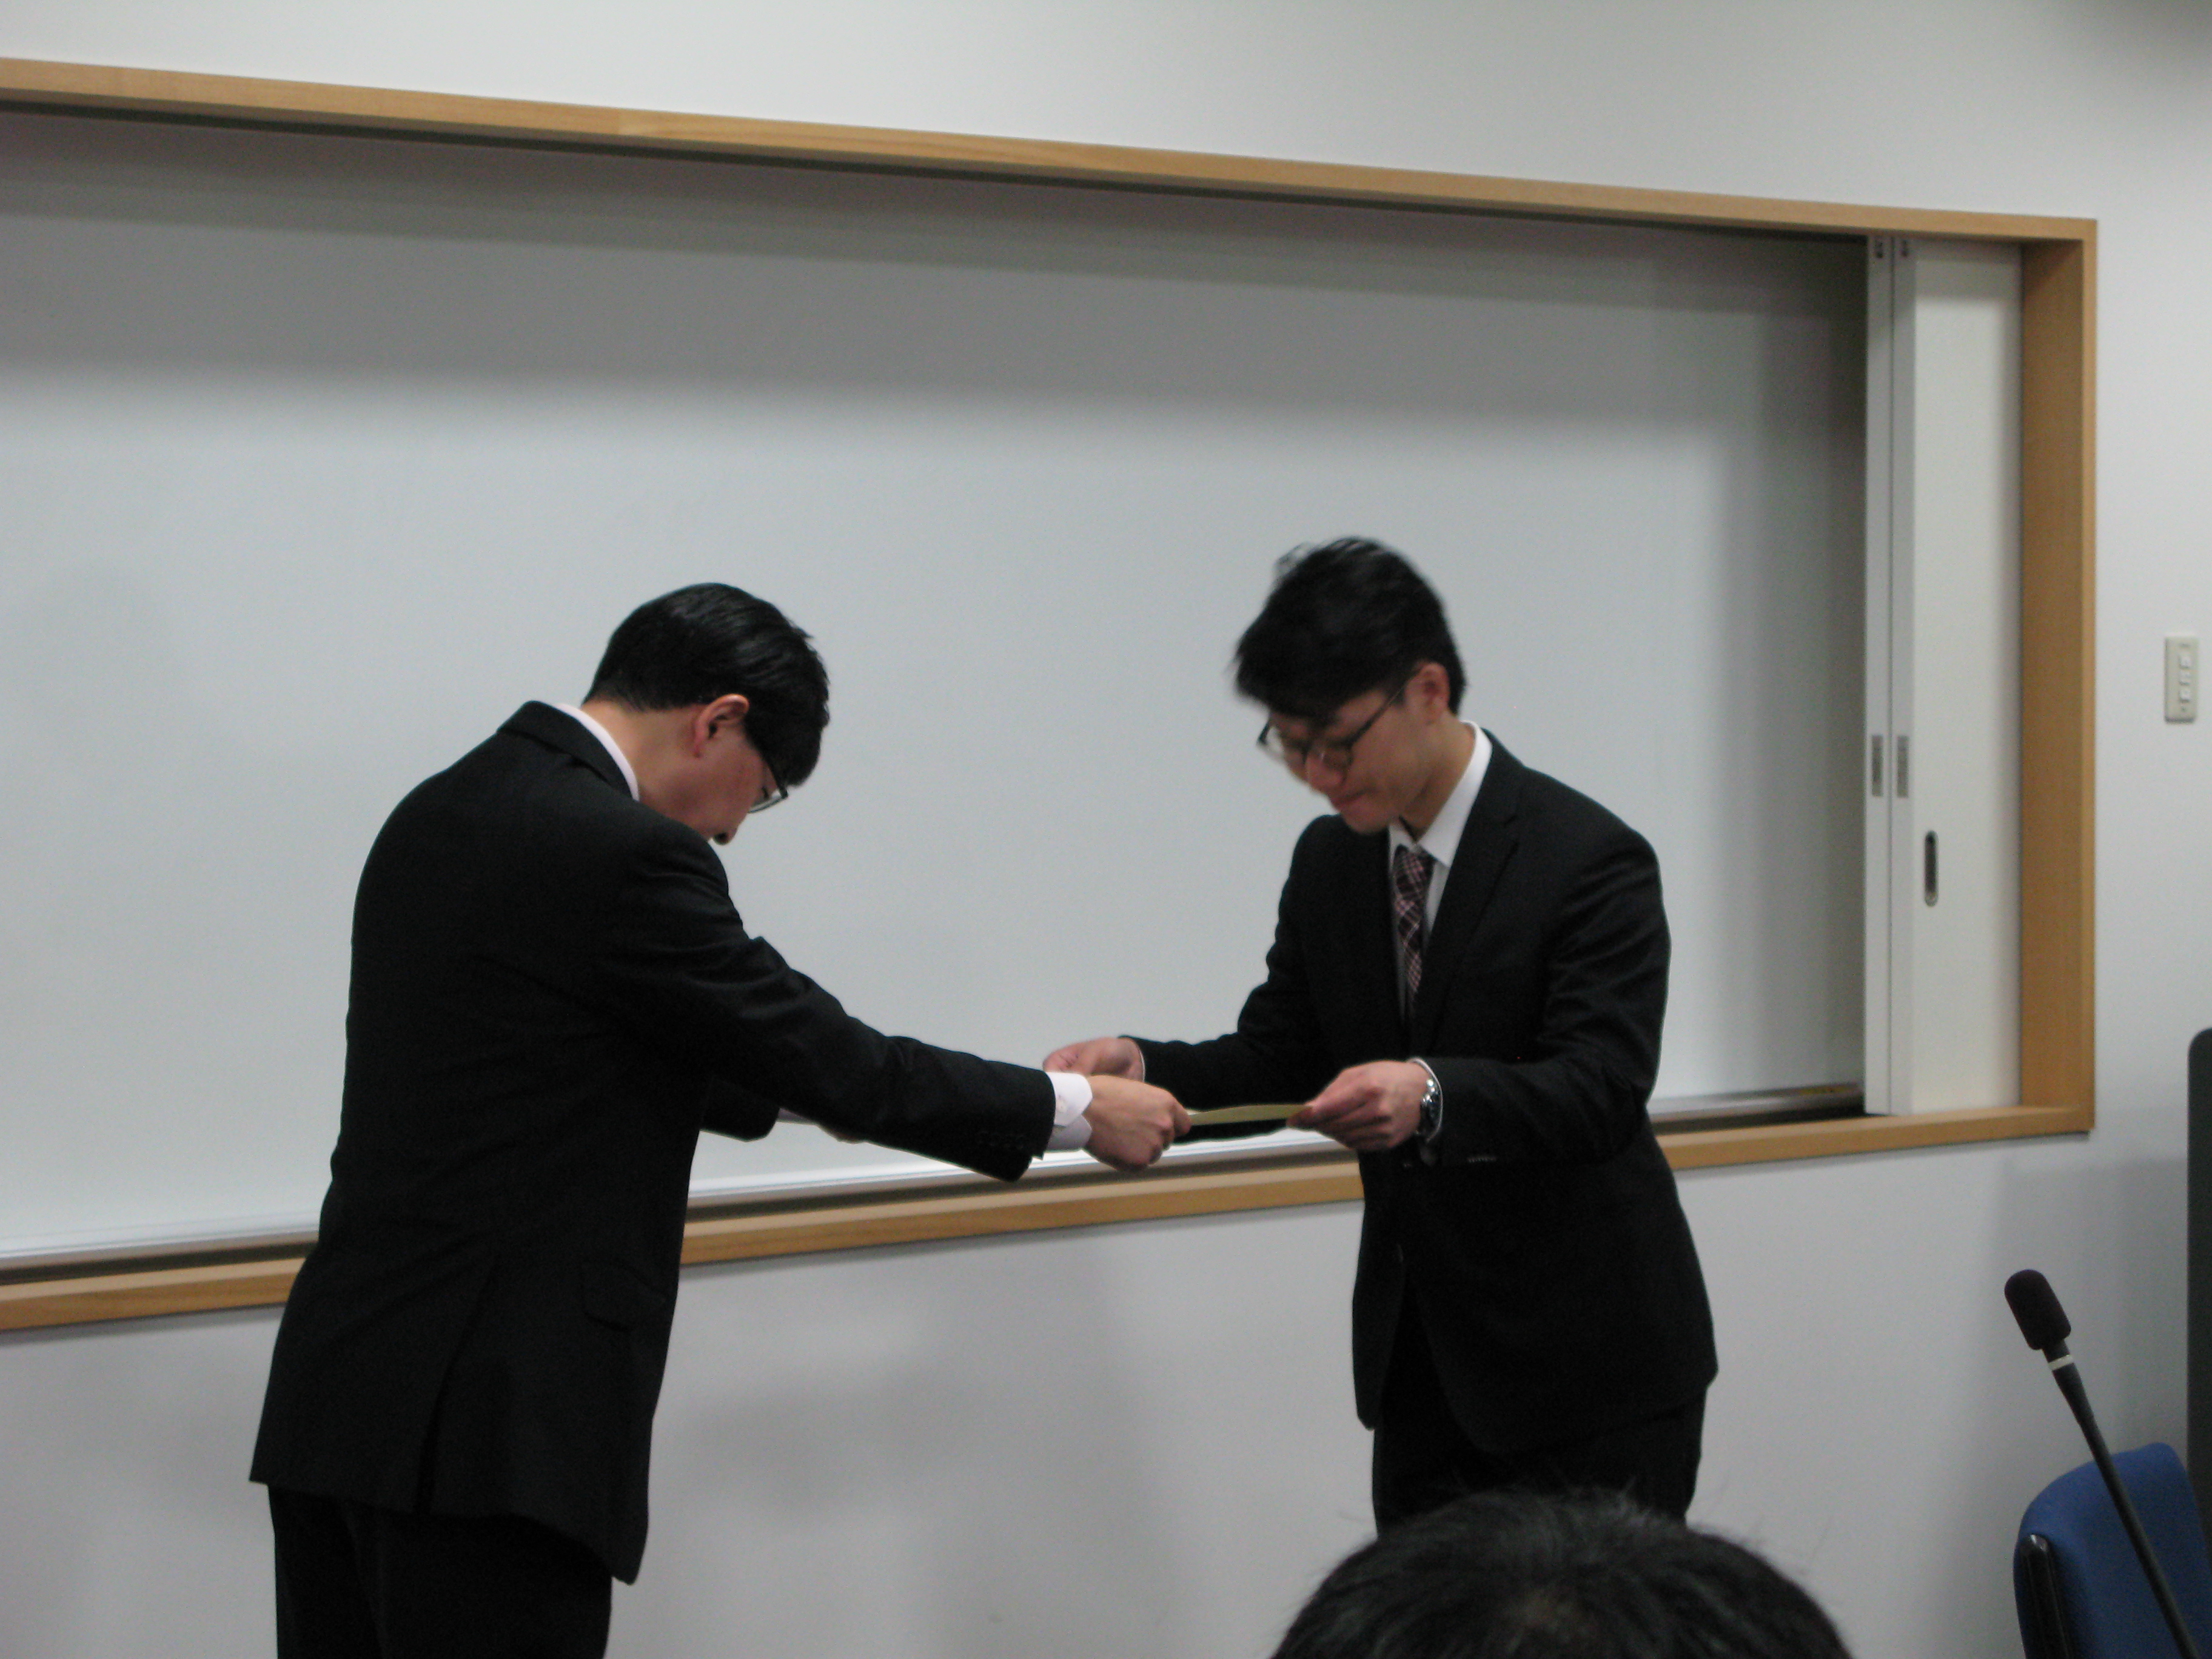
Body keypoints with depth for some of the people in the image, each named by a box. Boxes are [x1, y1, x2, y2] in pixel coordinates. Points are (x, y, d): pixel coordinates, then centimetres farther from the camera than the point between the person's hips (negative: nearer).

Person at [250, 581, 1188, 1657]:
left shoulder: (443, 814, 13)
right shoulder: (621, 854, -15)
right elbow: (829, 1058, -9)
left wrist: (797, 1090, 33)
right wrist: (1077, 1111, 3)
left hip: (335, 1403, 9)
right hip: (484, 1435, -9)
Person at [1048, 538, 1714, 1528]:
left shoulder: (1589, 860, -16)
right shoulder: (1330, 861, 6)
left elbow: (1602, 1088, -24)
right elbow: (1282, 1053, 8)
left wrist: (1433, 1094, -42)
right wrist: (1144, 1066, -13)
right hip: (1421, 1361, 6)